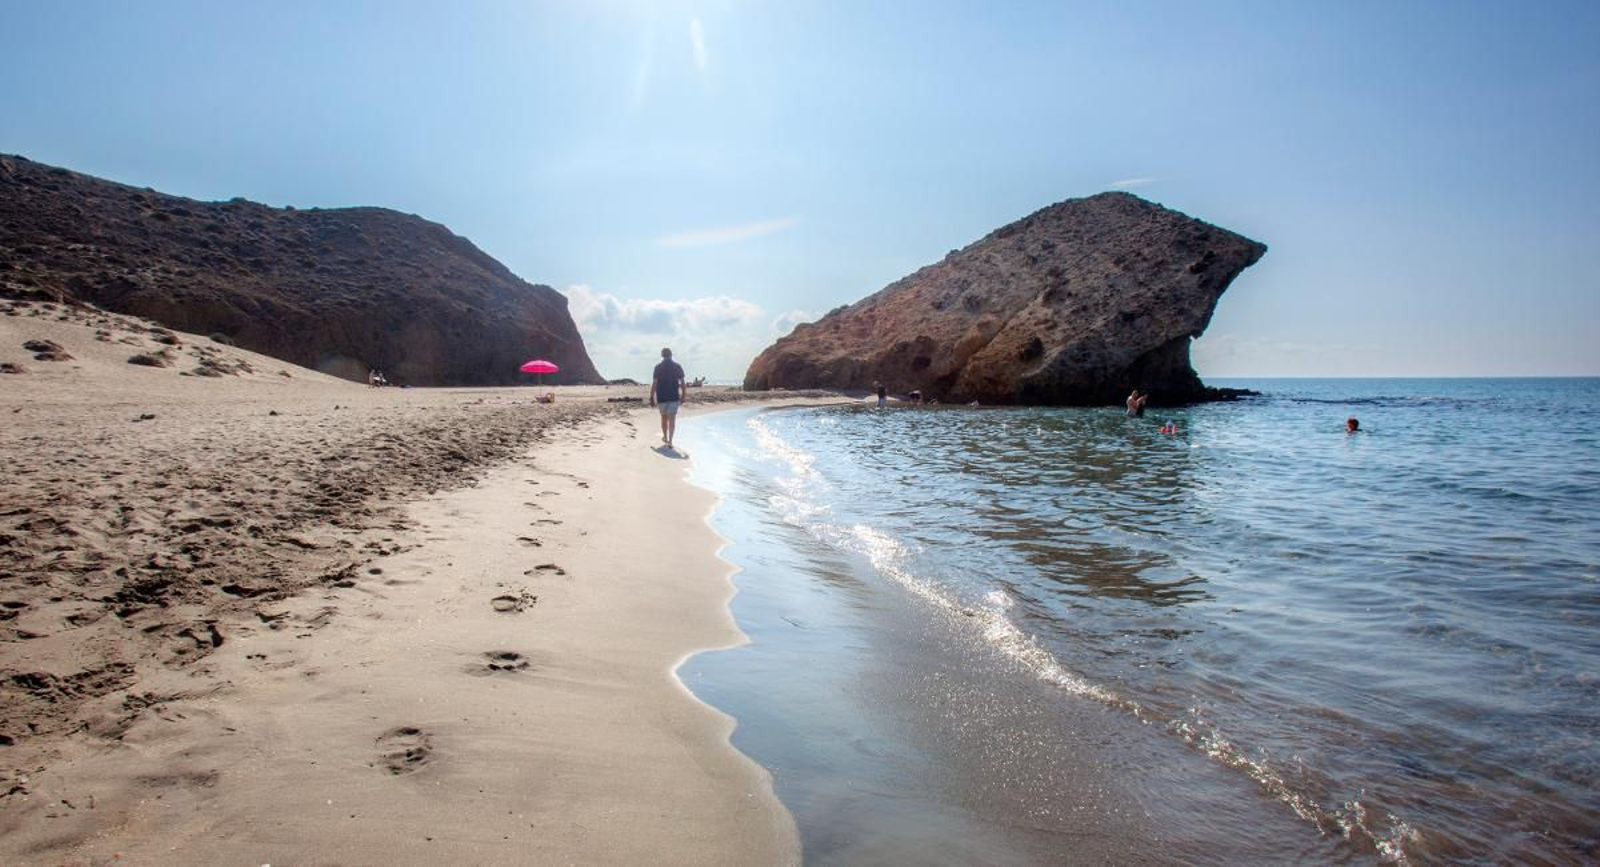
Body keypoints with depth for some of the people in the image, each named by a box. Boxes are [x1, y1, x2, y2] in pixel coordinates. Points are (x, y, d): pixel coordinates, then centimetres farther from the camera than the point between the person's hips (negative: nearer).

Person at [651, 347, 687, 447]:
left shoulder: (658, 367, -4)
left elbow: (654, 384, -7)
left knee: (664, 417, 19)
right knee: (672, 419, -3)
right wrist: (683, 396, 8)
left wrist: (652, 398, -2)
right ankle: (670, 441, -13)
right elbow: (682, 383, -2)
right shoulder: (677, 367, -1)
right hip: (674, 397, -1)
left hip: (661, 397, 1)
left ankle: (665, 437, 33)